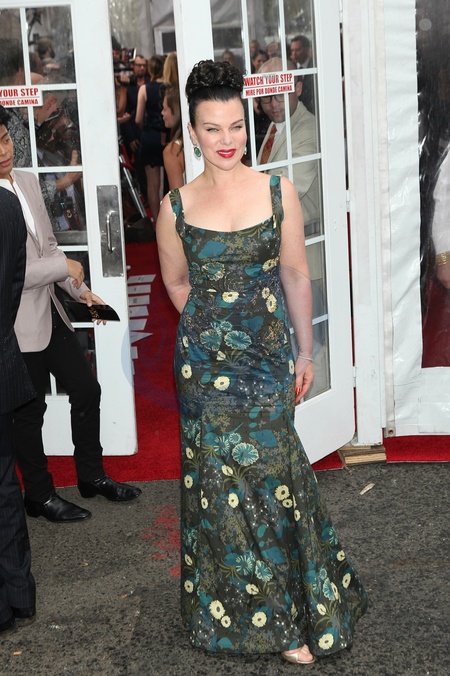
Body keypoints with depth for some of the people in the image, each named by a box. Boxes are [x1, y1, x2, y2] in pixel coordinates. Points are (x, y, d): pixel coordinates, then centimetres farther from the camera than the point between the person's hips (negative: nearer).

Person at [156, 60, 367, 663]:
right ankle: (229, 609, 22)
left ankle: (291, 614, 17)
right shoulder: (176, 207, -2)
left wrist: (305, 352, 7)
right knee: (219, 476, 5)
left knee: (272, 473, 2)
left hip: (267, 358, 0)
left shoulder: (279, 192, -2)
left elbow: (295, 274, 4)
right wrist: (218, 326, 8)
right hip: (205, 360, 0)